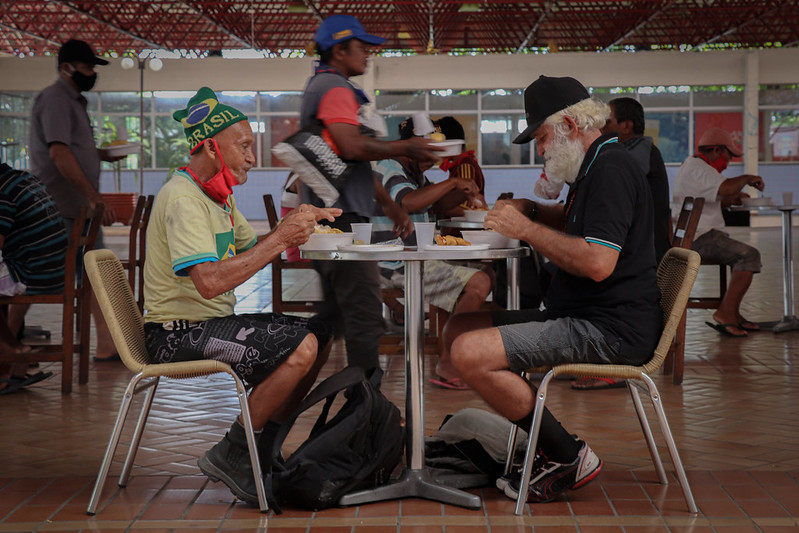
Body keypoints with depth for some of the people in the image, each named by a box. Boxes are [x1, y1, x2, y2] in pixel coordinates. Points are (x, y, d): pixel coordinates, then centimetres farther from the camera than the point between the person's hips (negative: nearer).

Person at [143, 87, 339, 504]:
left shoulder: (217, 194, 14)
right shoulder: (182, 197, -18)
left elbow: (250, 249, 20)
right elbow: (210, 281, -30)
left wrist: (292, 224, 1)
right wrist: (280, 239, -25)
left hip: (210, 322, 10)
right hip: (178, 334, -10)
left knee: (319, 334, 6)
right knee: (301, 348, -23)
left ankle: (260, 452, 8)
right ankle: (231, 455, -10)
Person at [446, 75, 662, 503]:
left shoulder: (611, 170, -15)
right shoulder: (596, 165, 18)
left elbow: (597, 262, -27)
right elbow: (576, 223, 38)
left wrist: (527, 229, -16)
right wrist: (529, 210, 17)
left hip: (611, 331, -11)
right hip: (581, 317, 11)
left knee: (470, 354, -22)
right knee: (463, 326, 12)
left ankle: (568, 456, -8)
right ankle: (548, 451, 6)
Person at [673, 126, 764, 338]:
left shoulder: (692, 165, 24)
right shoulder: (697, 168, -13)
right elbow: (726, 187, -28)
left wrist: (732, 200, 16)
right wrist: (747, 178, -10)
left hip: (692, 237, 12)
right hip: (699, 238, -12)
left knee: (743, 254, 21)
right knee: (749, 255, -20)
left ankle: (732, 312, 15)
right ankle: (725, 312, -19)